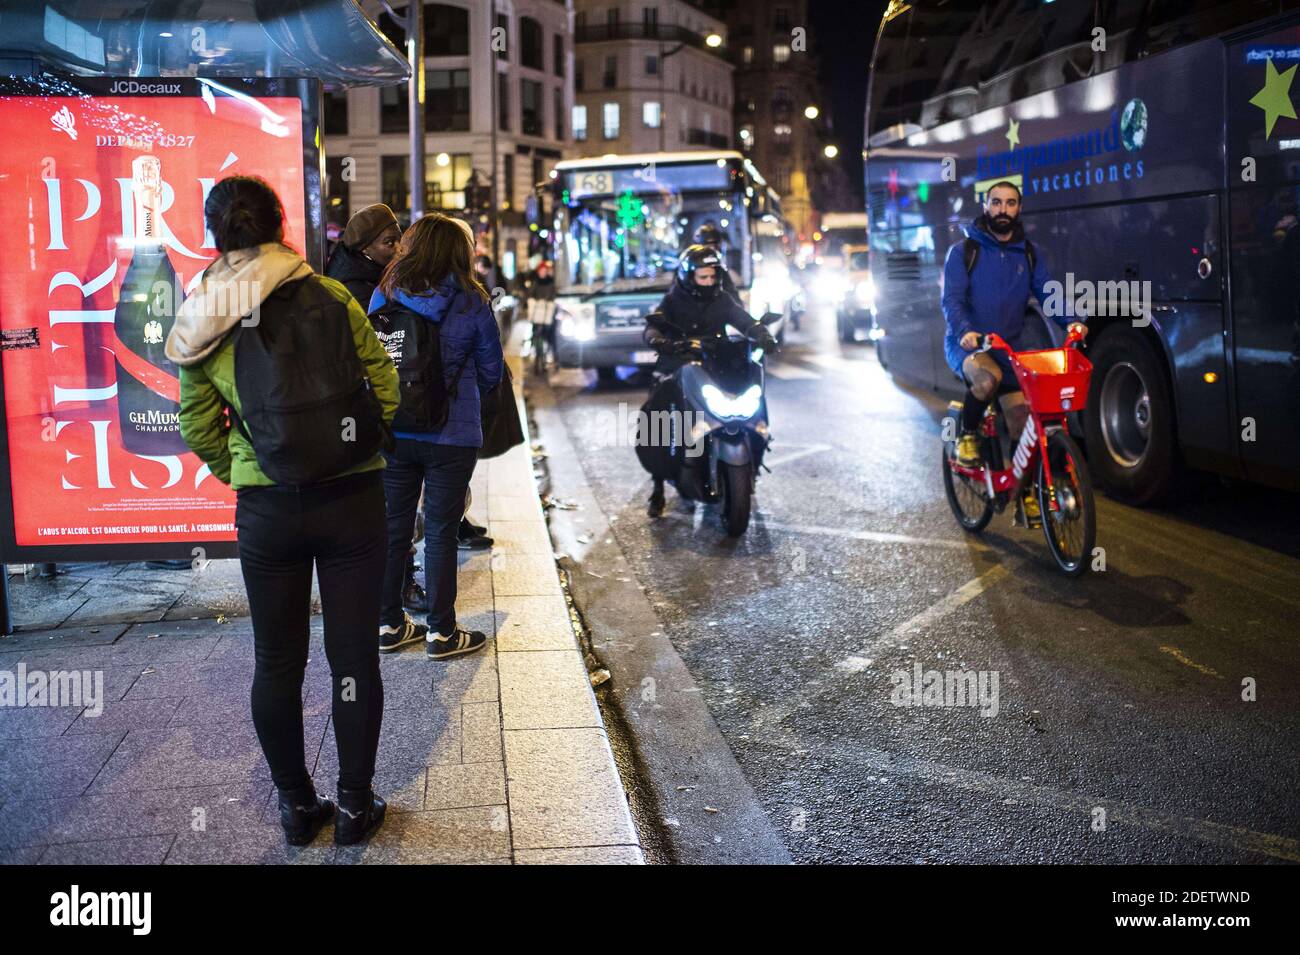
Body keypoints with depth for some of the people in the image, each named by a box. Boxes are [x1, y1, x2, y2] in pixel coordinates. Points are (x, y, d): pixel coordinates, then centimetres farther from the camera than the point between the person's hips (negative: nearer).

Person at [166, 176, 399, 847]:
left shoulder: (200, 325, 0)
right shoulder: (329, 296, -5)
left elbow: (199, 430, 5)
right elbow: (385, 389, -3)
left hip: (265, 509, 1)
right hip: (352, 497, -1)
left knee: (276, 661, 15)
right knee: (353, 656, 9)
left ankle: (296, 805, 27)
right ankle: (355, 805, 19)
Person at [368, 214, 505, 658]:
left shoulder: (384, 296, 0)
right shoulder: (471, 302, -7)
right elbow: (492, 371, 2)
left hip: (391, 432, 3)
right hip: (451, 435, -3)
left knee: (392, 526, 13)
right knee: (440, 532, 4)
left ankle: (389, 624, 22)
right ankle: (441, 631, 12)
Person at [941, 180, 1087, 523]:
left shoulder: (1028, 254, 11)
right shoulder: (964, 252, -2)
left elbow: (1047, 292, 5)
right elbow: (952, 299, -12)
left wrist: (1069, 321, -16)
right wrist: (964, 331, -32)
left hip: (1010, 347, 4)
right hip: (968, 344, -4)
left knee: (1021, 422, -1)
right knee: (986, 379, -38)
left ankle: (1024, 491, 13)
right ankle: (967, 434, -11)